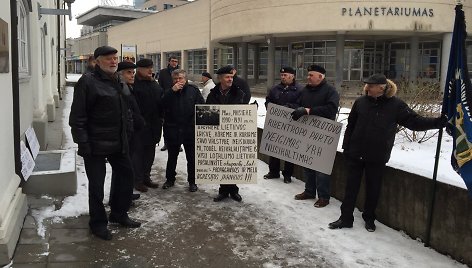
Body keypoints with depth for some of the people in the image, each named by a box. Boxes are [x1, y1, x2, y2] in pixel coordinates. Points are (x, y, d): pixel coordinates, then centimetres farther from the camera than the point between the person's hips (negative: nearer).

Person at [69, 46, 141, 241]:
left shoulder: (117, 82, 12)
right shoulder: (88, 82, -13)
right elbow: (77, 116, -16)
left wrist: (124, 137, 17)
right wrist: (83, 142, -20)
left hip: (117, 142, 8)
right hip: (96, 144, -8)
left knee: (126, 174, 16)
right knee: (97, 184, 3)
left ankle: (119, 213, 33)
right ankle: (98, 223, 19)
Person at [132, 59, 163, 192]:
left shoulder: (154, 84, 13)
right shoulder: (134, 84, -11)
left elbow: (162, 100, 18)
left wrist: (160, 117, 10)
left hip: (154, 125, 8)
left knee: (150, 152, 15)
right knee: (138, 152, 1)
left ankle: (146, 177, 27)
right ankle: (138, 180, 10)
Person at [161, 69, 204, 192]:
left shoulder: (193, 90, 0)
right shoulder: (169, 91, 4)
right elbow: (163, 104, -13)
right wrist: (172, 91, -18)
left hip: (190, 130, -1)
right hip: (172, 130, 1)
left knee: (192, 158, 7)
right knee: (172, 157, 15)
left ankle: (192, 181, 20)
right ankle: (170, 179, 30)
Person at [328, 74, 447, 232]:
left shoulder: (396, 105, -7)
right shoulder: (361, 102, -2)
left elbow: (415, 122, -5)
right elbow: (351, 126, 6)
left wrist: (439, 122, -16)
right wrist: (346, 147, 6)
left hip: (377, 158, -1)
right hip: (356, 154, 2)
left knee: (373, 189, 11)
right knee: (351, 187, 7)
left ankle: (369, 219, 29)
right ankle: (346, 219, 17)